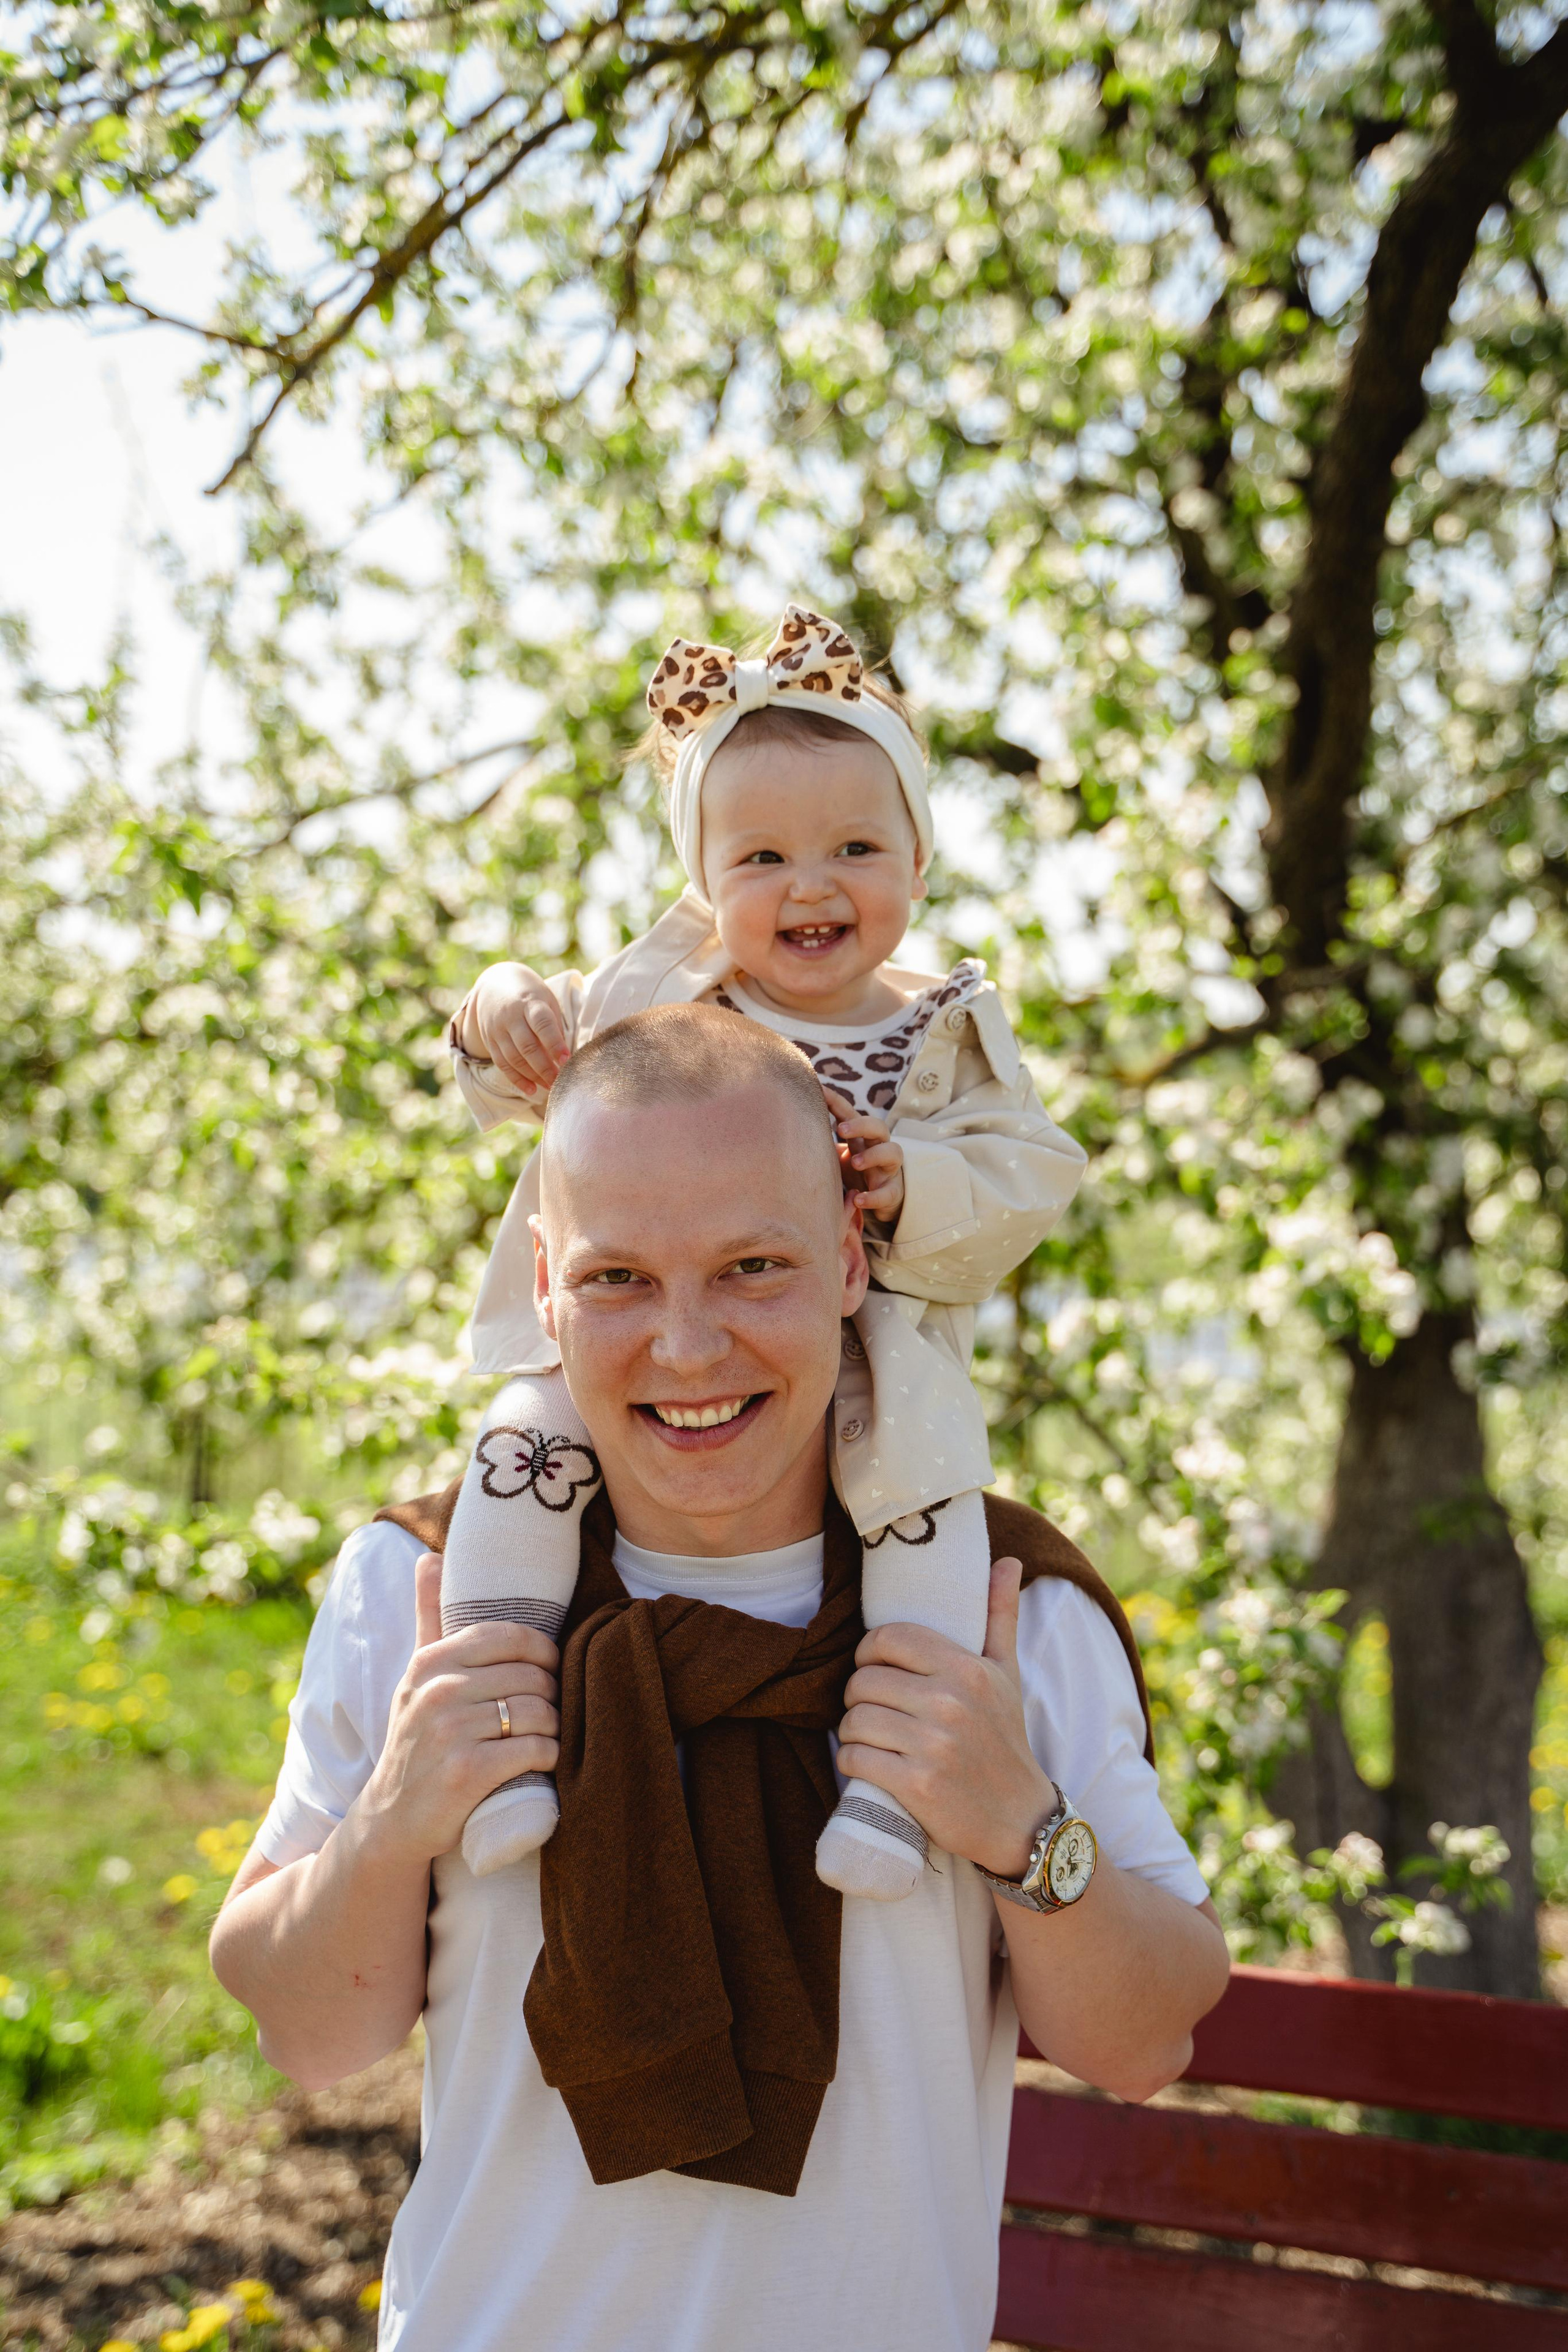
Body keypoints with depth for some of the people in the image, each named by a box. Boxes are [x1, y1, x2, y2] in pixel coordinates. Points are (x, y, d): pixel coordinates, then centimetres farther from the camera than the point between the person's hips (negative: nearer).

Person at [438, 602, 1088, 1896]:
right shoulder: (660, 994, 5)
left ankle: (892, 1773, -22)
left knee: (929, 1487, -28)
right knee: (529, 1437, -23)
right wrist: (504, 1014, -12)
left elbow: (1030, 1182, -2)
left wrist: (918, 1186, -23)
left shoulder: (944, 1036, 3)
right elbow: (529, 1076, 12)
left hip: (865, 1363, -1)